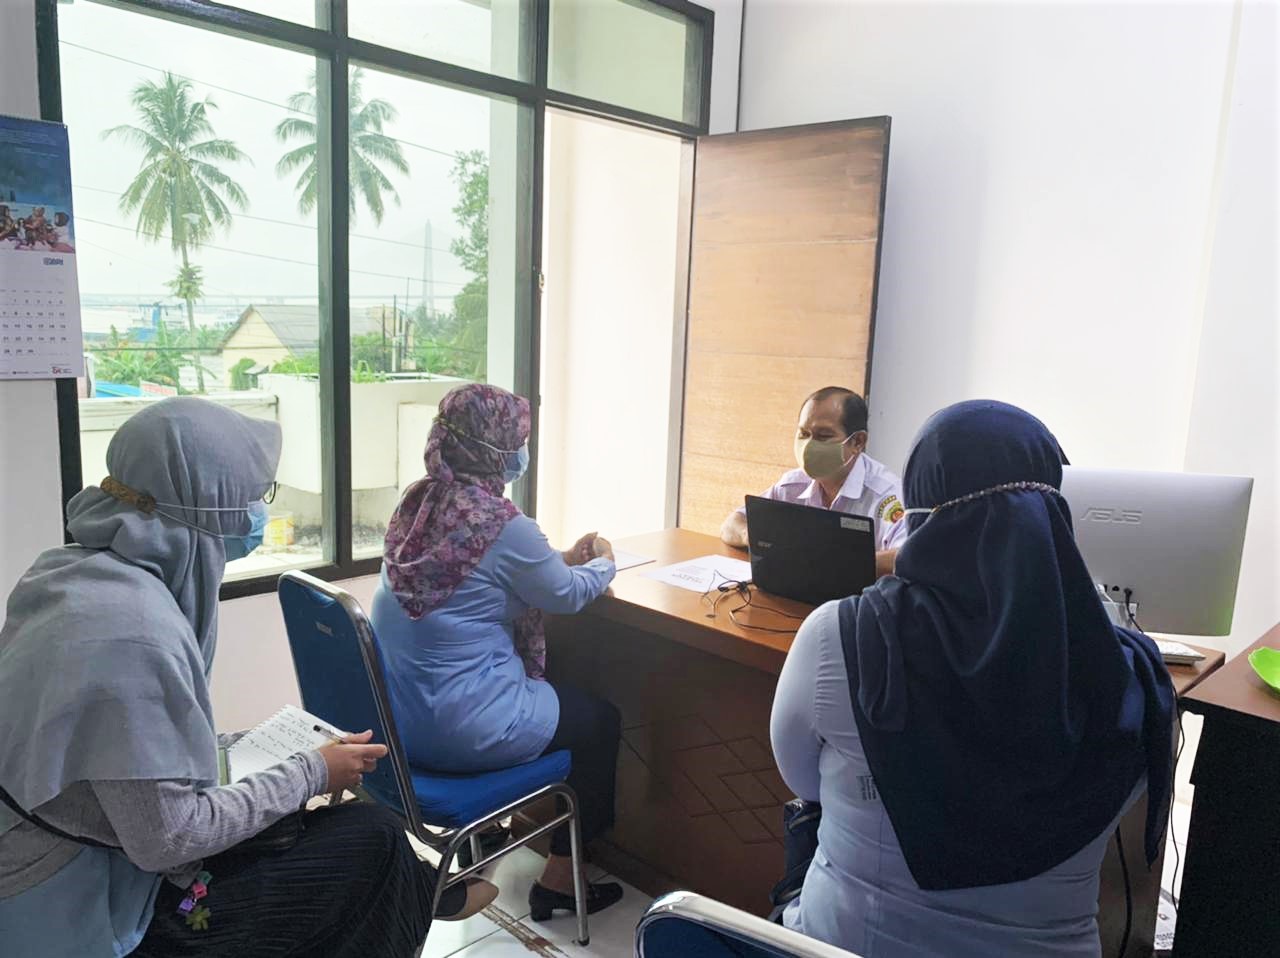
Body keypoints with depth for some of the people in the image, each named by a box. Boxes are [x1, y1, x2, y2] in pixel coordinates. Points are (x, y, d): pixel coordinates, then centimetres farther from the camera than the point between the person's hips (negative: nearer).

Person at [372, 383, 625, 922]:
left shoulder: (416, 505, 0)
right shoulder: (503, 526, -23)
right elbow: (566, 596, -6)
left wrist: (565, 559, 16)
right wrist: (604, 562, 15)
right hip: (460, 732, -8)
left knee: (561, 690, 31)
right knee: (601, 720, 15)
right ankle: (558, 880, 23)